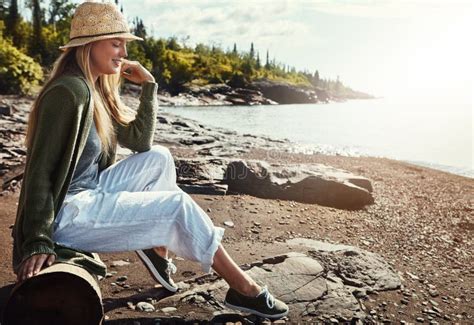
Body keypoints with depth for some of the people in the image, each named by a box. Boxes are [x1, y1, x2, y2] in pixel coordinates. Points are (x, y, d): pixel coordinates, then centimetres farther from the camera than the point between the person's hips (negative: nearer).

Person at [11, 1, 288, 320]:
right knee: (177, 205, -11)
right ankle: (243, 289, 0)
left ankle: (156, 247, 6)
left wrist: (148, 84, 1)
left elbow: (139, 141, 6)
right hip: (64, 214, -9)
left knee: (158, 157, 5)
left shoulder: (96, 90, 8)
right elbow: (39, 172, -23)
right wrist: (38, 243, -25)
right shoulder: (70, 91, -20)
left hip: (87, 195, 9)